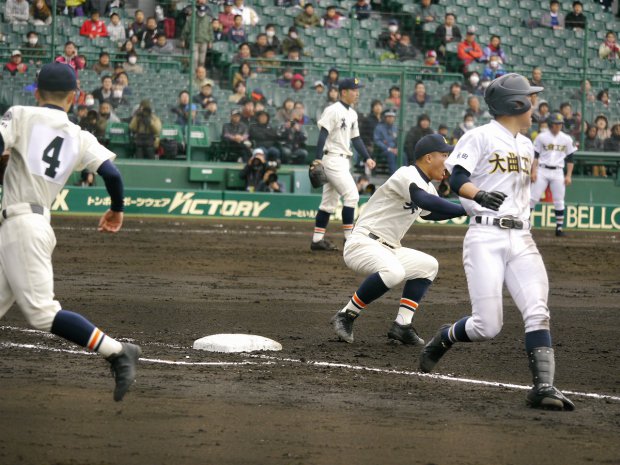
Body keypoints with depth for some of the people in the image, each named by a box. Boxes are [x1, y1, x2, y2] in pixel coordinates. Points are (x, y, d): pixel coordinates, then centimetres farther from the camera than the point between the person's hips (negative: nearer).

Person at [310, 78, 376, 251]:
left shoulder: (352, 114, 16)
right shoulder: (333, 111, -11)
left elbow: (356, 138, 20)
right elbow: (323, 134, -18)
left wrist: (367, 158, 9)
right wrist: (318, 159, -25)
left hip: (342, 160, 9)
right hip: (332, 158, -9)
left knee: (329, 202, 9)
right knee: (351, 195, -13)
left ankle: (317, 239, 12)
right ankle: (349, 237, -10)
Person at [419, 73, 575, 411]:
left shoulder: (526, 146, 20)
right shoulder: (481, 137, -3)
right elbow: (456, 180, -13)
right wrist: (478, 195, -32)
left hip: (521, 240, 6)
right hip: (486, 238, -6)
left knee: (537, 314, -13)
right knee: (487, 326, -10)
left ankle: (543, 387, -18)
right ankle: (444, 338, 20)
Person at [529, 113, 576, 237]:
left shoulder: (567, 139, 7)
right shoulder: (541, 137, 2)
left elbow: (570, 159, 10)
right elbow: (535, 155, 3)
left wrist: (569, 175, 2)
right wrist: (534, 171, -6)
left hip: (558, 172, 2)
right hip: (542, 170, -2)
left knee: (559, 201, 0)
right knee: (533, 198, -8)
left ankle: (559, 227, 6)